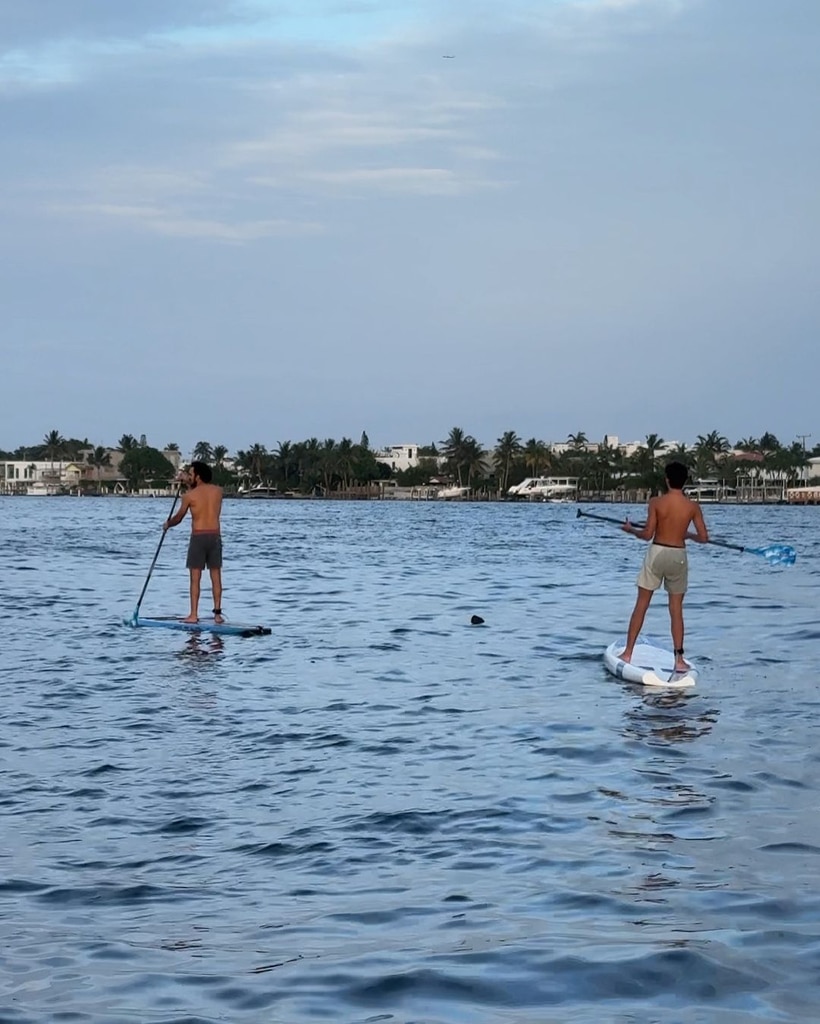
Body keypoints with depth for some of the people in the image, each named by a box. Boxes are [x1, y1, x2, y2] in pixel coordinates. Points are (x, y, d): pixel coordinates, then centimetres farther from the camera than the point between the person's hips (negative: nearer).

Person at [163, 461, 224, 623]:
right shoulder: (218, 491, 5)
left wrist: (167, 524, 27)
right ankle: (217, 613, 6)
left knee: (195, 578, 0)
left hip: (198, 537, -4)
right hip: (215, 536, 4)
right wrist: (189, 484, 29)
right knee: (216, 577, 7)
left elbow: (178, 518, 7)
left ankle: (194, 615, -2)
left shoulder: (189, 495, -6)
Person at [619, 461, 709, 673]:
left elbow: (647, 534, -10)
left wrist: (631, 529, 9)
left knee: (641, 605, 8)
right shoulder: (693, 506, -4)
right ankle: (679, 659, 6)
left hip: (657, 552, -1)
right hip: (679, 556, 1)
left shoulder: (656, 502, -9)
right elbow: (704, 538, -3)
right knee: (676, 610, 9)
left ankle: (627, 653, 10)